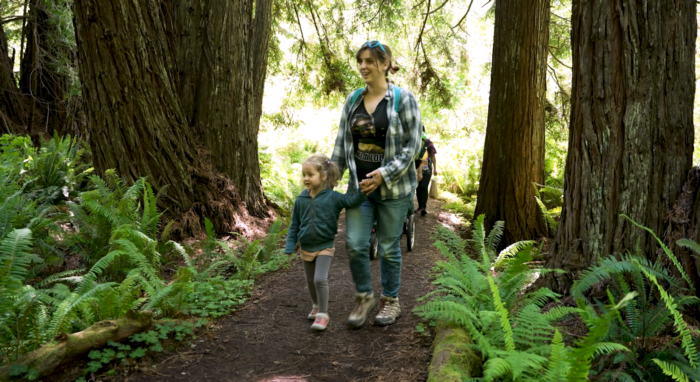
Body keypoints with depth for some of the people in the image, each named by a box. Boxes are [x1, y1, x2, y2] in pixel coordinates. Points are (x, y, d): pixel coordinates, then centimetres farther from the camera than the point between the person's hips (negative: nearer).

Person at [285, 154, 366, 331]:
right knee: (310, 280, 17)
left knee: (320, 279, -15)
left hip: (325, 247, -4)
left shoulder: (333, 197, -11)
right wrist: (290, 246, 1)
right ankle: (316, 305, 41)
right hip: (306, 248, 4)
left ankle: (323, 314, -1)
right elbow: (294, 225, 4)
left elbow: (351, 200, -20)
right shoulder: (301, 200, -3)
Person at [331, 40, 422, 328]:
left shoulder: (403, 99, -7)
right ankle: (364, 297, 21)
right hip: (359, 185, 4)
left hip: (392, 188, -4)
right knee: (354, 244, -1)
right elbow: (341, 144, 11)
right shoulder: (353, 100, 7)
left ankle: (391, 301, 26)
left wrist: (384, 174, -18)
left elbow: (412, 145, -10)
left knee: (388, 248, 6)